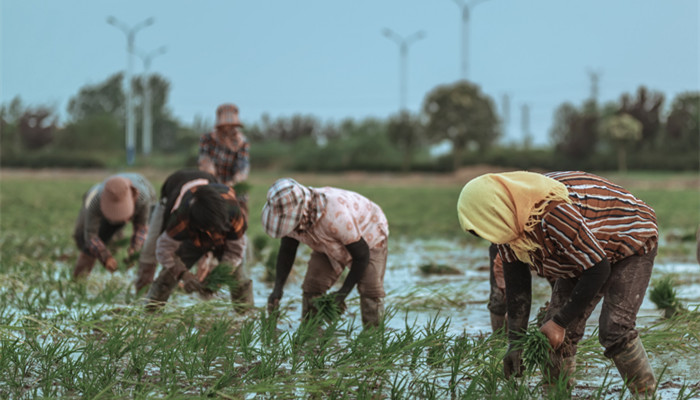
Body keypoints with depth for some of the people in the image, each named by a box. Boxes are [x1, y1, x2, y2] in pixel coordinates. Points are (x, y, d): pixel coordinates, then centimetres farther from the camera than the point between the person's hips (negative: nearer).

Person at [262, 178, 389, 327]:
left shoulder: (334, 216, -46)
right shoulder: (290, 214, -26)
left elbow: (362, 255, -32)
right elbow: (286, 250, -6)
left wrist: (343, 293, -27)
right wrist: (278, 288, -19)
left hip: (367, 234, -6)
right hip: (332, 245, 6)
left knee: (370, 289, -18)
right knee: (312, 286, -8)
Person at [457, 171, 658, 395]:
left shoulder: (554, 215, -42)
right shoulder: (509, 222, -15)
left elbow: (598, 271, -34)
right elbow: (516, 283, -5)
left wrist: (560, 322, -27)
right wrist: (515, 343, -10)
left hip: (631, 242, -8)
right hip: (583, 256, 8)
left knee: (615, 331, -22)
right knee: (561, 334, -1)